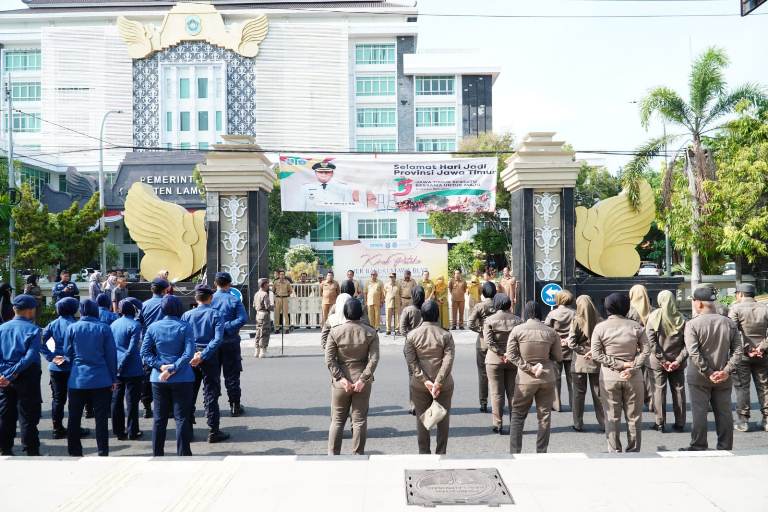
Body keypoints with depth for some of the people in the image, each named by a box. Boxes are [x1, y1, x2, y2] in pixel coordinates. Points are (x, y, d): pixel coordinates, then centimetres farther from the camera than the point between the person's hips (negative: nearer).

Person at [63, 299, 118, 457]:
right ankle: (103, 453, 4)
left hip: (77, 380, 1)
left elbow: (68, 354, 5)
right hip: (101, 380, -1)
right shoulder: (104, 328, -3)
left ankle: (74, 452, 17)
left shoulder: (72, 328, -1)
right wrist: (113, 378, 6)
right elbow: (111, 355, -1)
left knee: (74, 417, 11)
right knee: (101, 418, 3)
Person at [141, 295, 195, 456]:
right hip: (182, 379, -3)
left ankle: (157, 454, 18)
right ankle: (183, 454, 3)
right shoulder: (185, 327, -7)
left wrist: (160, 365, -8)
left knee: (159, 418, 12)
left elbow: (145, 353, -2)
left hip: (158, 379, 3)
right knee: (182, 418, 3)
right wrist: (173, 369, -14)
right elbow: (189, 353, -15)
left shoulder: (153, 327, 1)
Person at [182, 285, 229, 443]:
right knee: (211, 395, 2)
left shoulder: (187, 315, 2)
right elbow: (218, 339, -16)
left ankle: (187, 430, 16)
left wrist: (191, 355, -5)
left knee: (189, 394, 12)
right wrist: (202, 355, -18)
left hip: (190, 358, 2)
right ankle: (213, 432, 3)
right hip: (210, 359, -2)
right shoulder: (215, 315, -5)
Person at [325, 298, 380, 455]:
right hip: (362, 381, 0)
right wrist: (363, 379, -12)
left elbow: (329, 360, -10)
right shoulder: (370, 332, -4)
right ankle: (358, 455, 12)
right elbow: (373, 359, -11)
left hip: (340, 382, 0)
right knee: (360, 420, 8)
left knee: (337, 420, 10)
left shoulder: (335, 331, -6)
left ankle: (333, 454, 13)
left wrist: (341, 378, -11)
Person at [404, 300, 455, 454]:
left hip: (419, 385, 1)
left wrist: (425, 381, -11)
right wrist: (438, 383, -15)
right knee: (443, 418, 11)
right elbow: (448, 360, -14)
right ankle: (441, 454, 14)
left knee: (421, 419, 11)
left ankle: (424, 454, 14)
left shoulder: (412, 335, -4)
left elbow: (411, 362, -9)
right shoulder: (446, 335, -6)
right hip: (444, 384, 0)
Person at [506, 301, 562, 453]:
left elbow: (511, 355, -9)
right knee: (544, 415, 10)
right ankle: (541, 453, 13)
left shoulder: (517, 330, -6)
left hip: (525, 378, -1)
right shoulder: (551, 332, -1)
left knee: (518, 415, 9)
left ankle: (514, 452, 5)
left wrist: (529, 368, -9)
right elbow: (558, 356, 6)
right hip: (547, 378, 2)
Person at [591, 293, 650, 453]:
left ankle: (614, 452, 10)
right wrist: (632, 368, -10)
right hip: (633, 377, 1)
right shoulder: (636, 326, -2)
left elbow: (596, 354, -8)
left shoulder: (600, 327, -5)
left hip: (609, 377, -1)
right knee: (634, 416, 11)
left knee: (612, 417, 7)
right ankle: (633, 452, 16)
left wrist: (619, 364, -8)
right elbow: (645, 351, -5)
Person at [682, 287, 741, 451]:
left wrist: (708, 373, -14)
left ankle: (698, 448, 7)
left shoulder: (692, 324, -11)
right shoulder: (730, 323, 2)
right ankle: (725, 449, 16)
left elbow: (693, 352, -18)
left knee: (699, 412, 3)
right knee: (724, 413, 10)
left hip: (699, 377, -4)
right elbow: (738, 349, -1)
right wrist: (727, 370, -6)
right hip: (724, 378, 4)